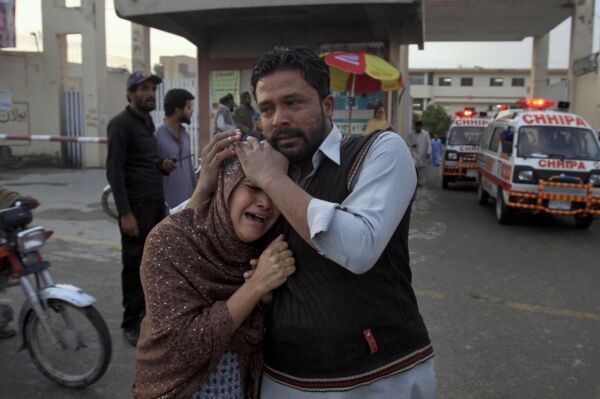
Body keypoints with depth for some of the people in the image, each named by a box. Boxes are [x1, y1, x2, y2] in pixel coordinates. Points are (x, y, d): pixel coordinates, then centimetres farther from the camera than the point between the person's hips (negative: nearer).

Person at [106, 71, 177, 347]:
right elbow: (114, 171, -17)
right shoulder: (121, 124, -11)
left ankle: (147, 309, 29)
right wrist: (125, 213, -22)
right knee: (134, 264, -1)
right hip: (136, 205, -8)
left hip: (156, 202, 8)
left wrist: (161, 165, 1)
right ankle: (131, 323, 10)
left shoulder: (148, 121, 14)